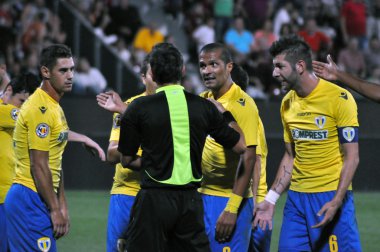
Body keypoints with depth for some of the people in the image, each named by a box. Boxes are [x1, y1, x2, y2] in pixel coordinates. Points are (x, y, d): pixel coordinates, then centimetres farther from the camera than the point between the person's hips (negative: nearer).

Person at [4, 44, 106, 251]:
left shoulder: (54, 107, 17)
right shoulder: (40, 109, -14)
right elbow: (38, 166, -18)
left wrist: (62, 205, 20)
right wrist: (54, 210, -15)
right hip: (29, 201, -10)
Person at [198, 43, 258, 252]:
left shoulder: (242, 105, -12)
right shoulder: (202, 101, 9)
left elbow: (248, 159, -17)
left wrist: (232, 209, -21)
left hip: (229, 200, -7)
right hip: (201, 195, 7)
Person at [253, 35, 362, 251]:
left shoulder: (339, 98, -10)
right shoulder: (288, 103, 10)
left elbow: (352, 157, -11)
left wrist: (336, 201, -21)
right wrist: (271, 199, 10)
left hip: (332, 196, -6)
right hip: (297, 197, 6)